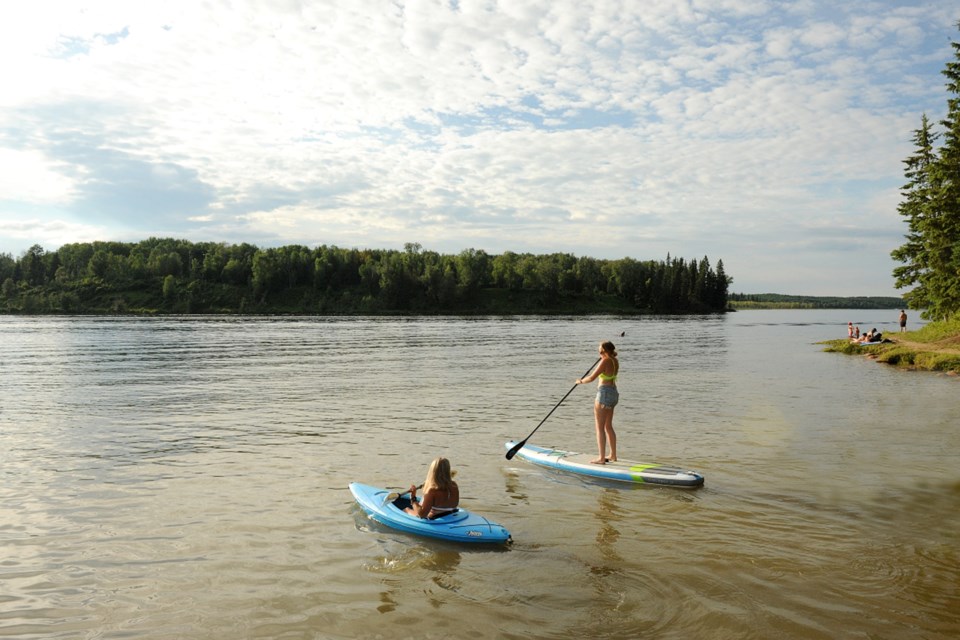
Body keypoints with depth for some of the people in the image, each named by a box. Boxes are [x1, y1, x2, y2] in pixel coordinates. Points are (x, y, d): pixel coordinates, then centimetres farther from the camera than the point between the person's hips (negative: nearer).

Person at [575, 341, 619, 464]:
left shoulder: (605, 361, -17)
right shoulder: (615, 361, 9)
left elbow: (591, 378, -17)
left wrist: (581, 381, 1)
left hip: (604, 393, -9)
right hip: (613, 393, 9)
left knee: (600, 427, -4)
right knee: (608, 426, 18)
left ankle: (601, 458, -4)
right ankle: (613, 455, 25)